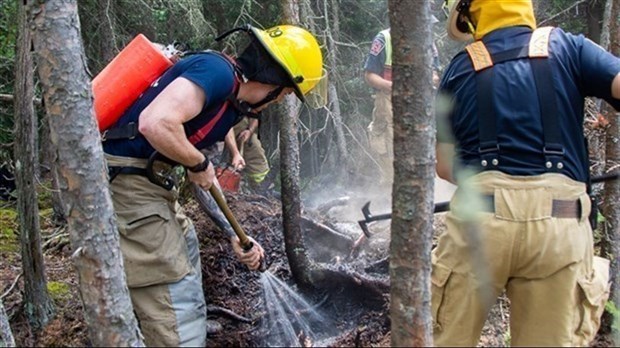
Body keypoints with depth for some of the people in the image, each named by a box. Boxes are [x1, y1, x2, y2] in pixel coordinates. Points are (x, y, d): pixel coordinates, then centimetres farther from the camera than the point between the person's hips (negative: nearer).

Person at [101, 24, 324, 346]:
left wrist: (236, 237, 19)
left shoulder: (232, 100, 14)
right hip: (126, 182, -11)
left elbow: (207, 180, 20)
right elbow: (155, 124, -31)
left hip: (150, 182, 11)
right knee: (175, 300, -6)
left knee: (184, 253, 29)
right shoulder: (217, 71, -16)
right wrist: (199, 164, -14)